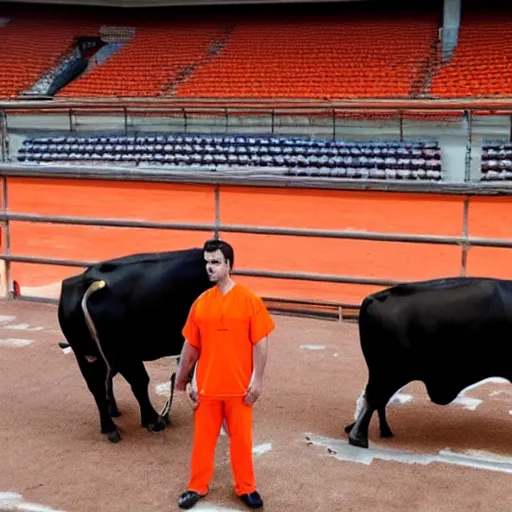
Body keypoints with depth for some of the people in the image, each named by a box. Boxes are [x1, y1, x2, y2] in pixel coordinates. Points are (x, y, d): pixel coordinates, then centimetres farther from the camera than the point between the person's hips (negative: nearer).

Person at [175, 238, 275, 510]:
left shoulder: (250, 300, -8)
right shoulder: (200, 303, 0)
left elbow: (260, 343, -7)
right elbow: (191, 346, 6)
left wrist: (257, 380, -10)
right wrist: (181, 380, 11)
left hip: (239, 387, -2)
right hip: (207, 386, 2)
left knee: (241, 438, 11)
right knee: (203, 438, 13)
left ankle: (246, 488, 28)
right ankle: (197, 487, 30)